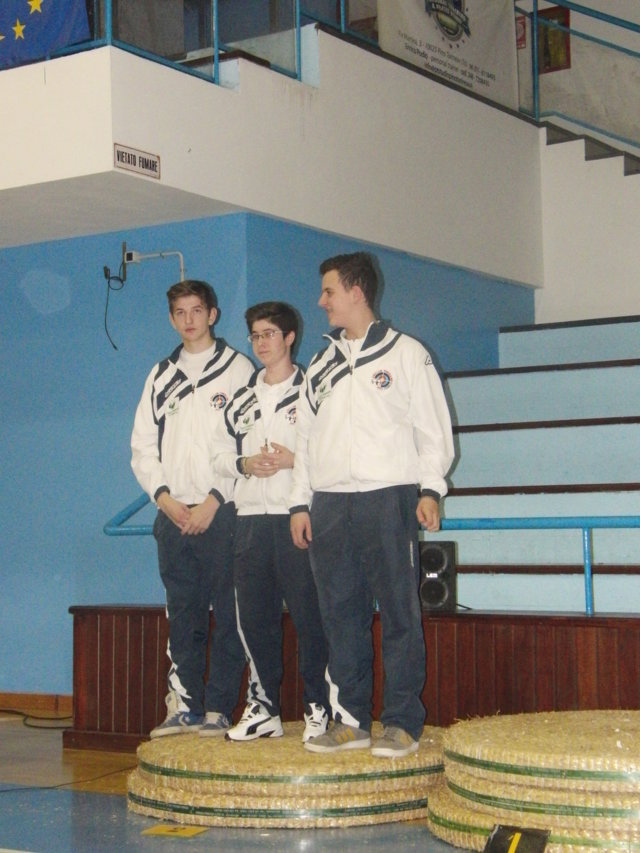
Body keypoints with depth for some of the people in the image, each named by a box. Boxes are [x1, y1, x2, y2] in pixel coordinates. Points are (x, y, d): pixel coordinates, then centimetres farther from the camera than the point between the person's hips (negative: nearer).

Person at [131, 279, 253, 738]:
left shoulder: (238, 368, 2)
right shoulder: (161, 376, 17)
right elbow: (143, 445, 14)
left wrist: (213, 501, -11)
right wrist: (165, 497, -1)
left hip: (222, 511, -4)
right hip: (173, 513, 4)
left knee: (229, 614, -4)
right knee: (183, 613, 6)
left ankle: (218, 709, 1)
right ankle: (185, 706, 11)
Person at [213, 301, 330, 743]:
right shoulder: (241, 400, 19)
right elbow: (222, 455, 19)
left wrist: (294, 460, -16)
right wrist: (244, 465, -2)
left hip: (298, 517, -5)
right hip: (251, 516, 6)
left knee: (308, 613, -4)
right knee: (254, 615, 6)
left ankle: (318, 707, 4)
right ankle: (263, 707, 15)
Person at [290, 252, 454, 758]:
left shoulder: (405, 353, 5)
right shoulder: (321, 366, 19)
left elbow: (433, 427, 2)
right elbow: (306, 437, 19)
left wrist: (430, 490, -8)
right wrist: (300, 503, 12)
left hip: (388, 498, -5)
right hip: (329, 503, 5)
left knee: (399, 612, -5)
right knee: (341, 615, 5)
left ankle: (402, 724, 0)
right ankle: (351, 721, 12)